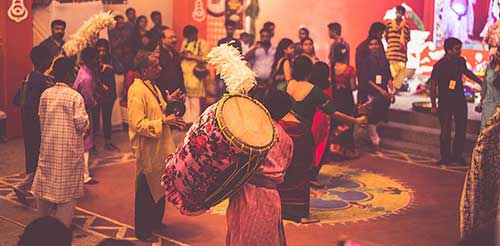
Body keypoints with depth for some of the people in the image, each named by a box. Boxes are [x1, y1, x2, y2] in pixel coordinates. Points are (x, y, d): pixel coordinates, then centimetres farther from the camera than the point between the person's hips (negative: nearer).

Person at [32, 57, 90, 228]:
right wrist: (87, 124, 7)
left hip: (48, 146, 5)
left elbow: (41, 119, 6)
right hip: (69, 148, -5)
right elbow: (82, 124, -15)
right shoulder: (75, 96, -15)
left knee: (46, 183, 17)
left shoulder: (45, 94, -1)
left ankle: (43, 220, 30)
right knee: (66, 186, 5)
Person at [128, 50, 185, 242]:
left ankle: (155, 222, 38)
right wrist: (164, 121, -26)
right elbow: (138, 124, -26)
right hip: (147, 150, -9)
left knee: (159, 188, 21)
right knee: (146, 191, 4)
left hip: (160, 147, 9)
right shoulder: (137, 91, -21)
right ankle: (142, 231, 19)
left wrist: (168, 101, 6)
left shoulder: (152, 87, 10)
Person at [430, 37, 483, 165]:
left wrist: (481, 82, 28)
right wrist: (434, 105, -10)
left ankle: (457, 155, 22)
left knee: (461, 129, 8)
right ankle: (445, 157, 11)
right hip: (445, 103, -5)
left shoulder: (461, 61, 0)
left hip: (460, 100, 5)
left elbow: (467, 72, 23)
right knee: (445, 131, -3)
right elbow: (433, 86, -10)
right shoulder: (439, 66, -15)